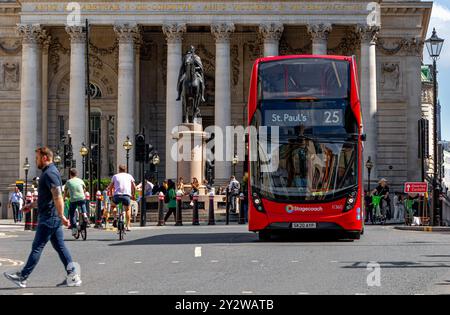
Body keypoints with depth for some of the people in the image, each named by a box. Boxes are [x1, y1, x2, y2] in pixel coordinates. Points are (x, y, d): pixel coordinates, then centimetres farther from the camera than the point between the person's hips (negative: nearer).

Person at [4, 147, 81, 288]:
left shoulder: (50, 173, -15)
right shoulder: (49, 172, 18)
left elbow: (57, 196, -23)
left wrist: (61, 216, -27)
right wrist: (32, 205, 31)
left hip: (49, 218, -10)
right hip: (53, 218, 10)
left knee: (37, 247, -3)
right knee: (60, 246, 8)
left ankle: (22, 278, 4)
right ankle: (73, 277, 6)